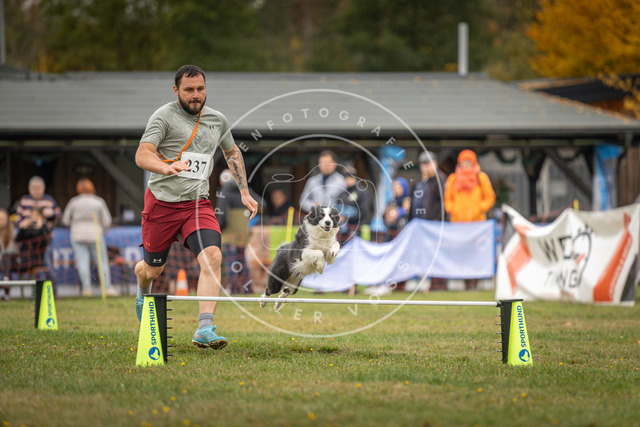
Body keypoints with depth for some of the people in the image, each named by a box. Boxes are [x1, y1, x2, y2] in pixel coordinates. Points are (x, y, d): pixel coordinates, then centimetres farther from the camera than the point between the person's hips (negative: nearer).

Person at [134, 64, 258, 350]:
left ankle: (205, 330, -26)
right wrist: (167, 168, -43)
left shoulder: (217, 120, 8)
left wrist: (244, 192, 19)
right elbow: (142, 155, -22)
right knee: (152, 269, 11)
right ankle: (143, 294, 50)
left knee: (212, 257, -22)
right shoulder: (164, 117, -10)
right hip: (162, 201, -3)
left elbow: (232, 152, 26)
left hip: (198, 203, 3)